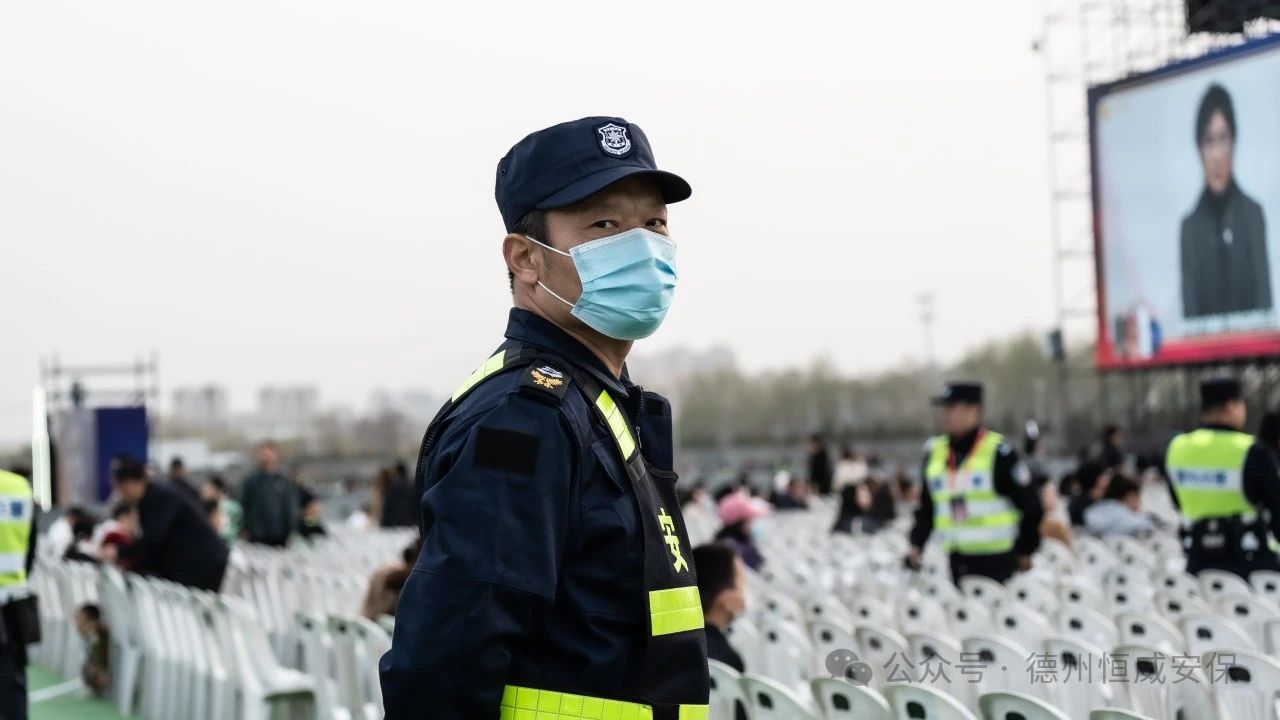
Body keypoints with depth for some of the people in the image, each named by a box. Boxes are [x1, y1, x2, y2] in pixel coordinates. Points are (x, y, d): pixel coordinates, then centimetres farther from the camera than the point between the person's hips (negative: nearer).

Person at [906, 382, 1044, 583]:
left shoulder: (999, 453, -9)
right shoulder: (934, 452, 10)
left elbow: (1031, 507, -5)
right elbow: (926, 508, 17)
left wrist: (1025, 552, 1)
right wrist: (916, 546, 4)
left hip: (997, 564, -6)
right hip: (957, 562, 6)